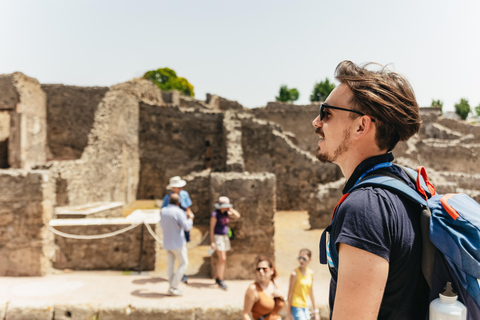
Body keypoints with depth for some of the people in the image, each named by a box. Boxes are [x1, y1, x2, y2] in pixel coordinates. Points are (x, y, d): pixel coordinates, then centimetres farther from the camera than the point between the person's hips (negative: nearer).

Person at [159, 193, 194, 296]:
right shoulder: (178, 212, -17)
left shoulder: (163, 211, 4)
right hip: (178, 243, -6)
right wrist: (190, 219, -1)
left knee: (170, 265, 11)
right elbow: (186, 227, -20)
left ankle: (173, 287, 14)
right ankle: (173, 287, 1)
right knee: (184, 264, 5)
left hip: (167, 243, 7)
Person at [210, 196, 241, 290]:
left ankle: (218, 278, 22)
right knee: (222, 259, -11)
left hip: (225, 237, 8)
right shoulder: (215, 214, -14)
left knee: (222, 259, 11)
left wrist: (230, 209, -7)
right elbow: (211, 228, -13)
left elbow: (237, 216, 2)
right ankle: (220, 280, -5)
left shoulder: (226, 213, 7)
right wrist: (212, 242, -16)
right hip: (217, 237, -7)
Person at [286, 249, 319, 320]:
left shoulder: (310, 273, 5)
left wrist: (315, 311, 16)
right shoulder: (295, 273, -13)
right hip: (296, 307, -7)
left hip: (304, 307, 7)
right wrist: (288, 313, -8)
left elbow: (311, 293, 13)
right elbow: (290, 293, -9)